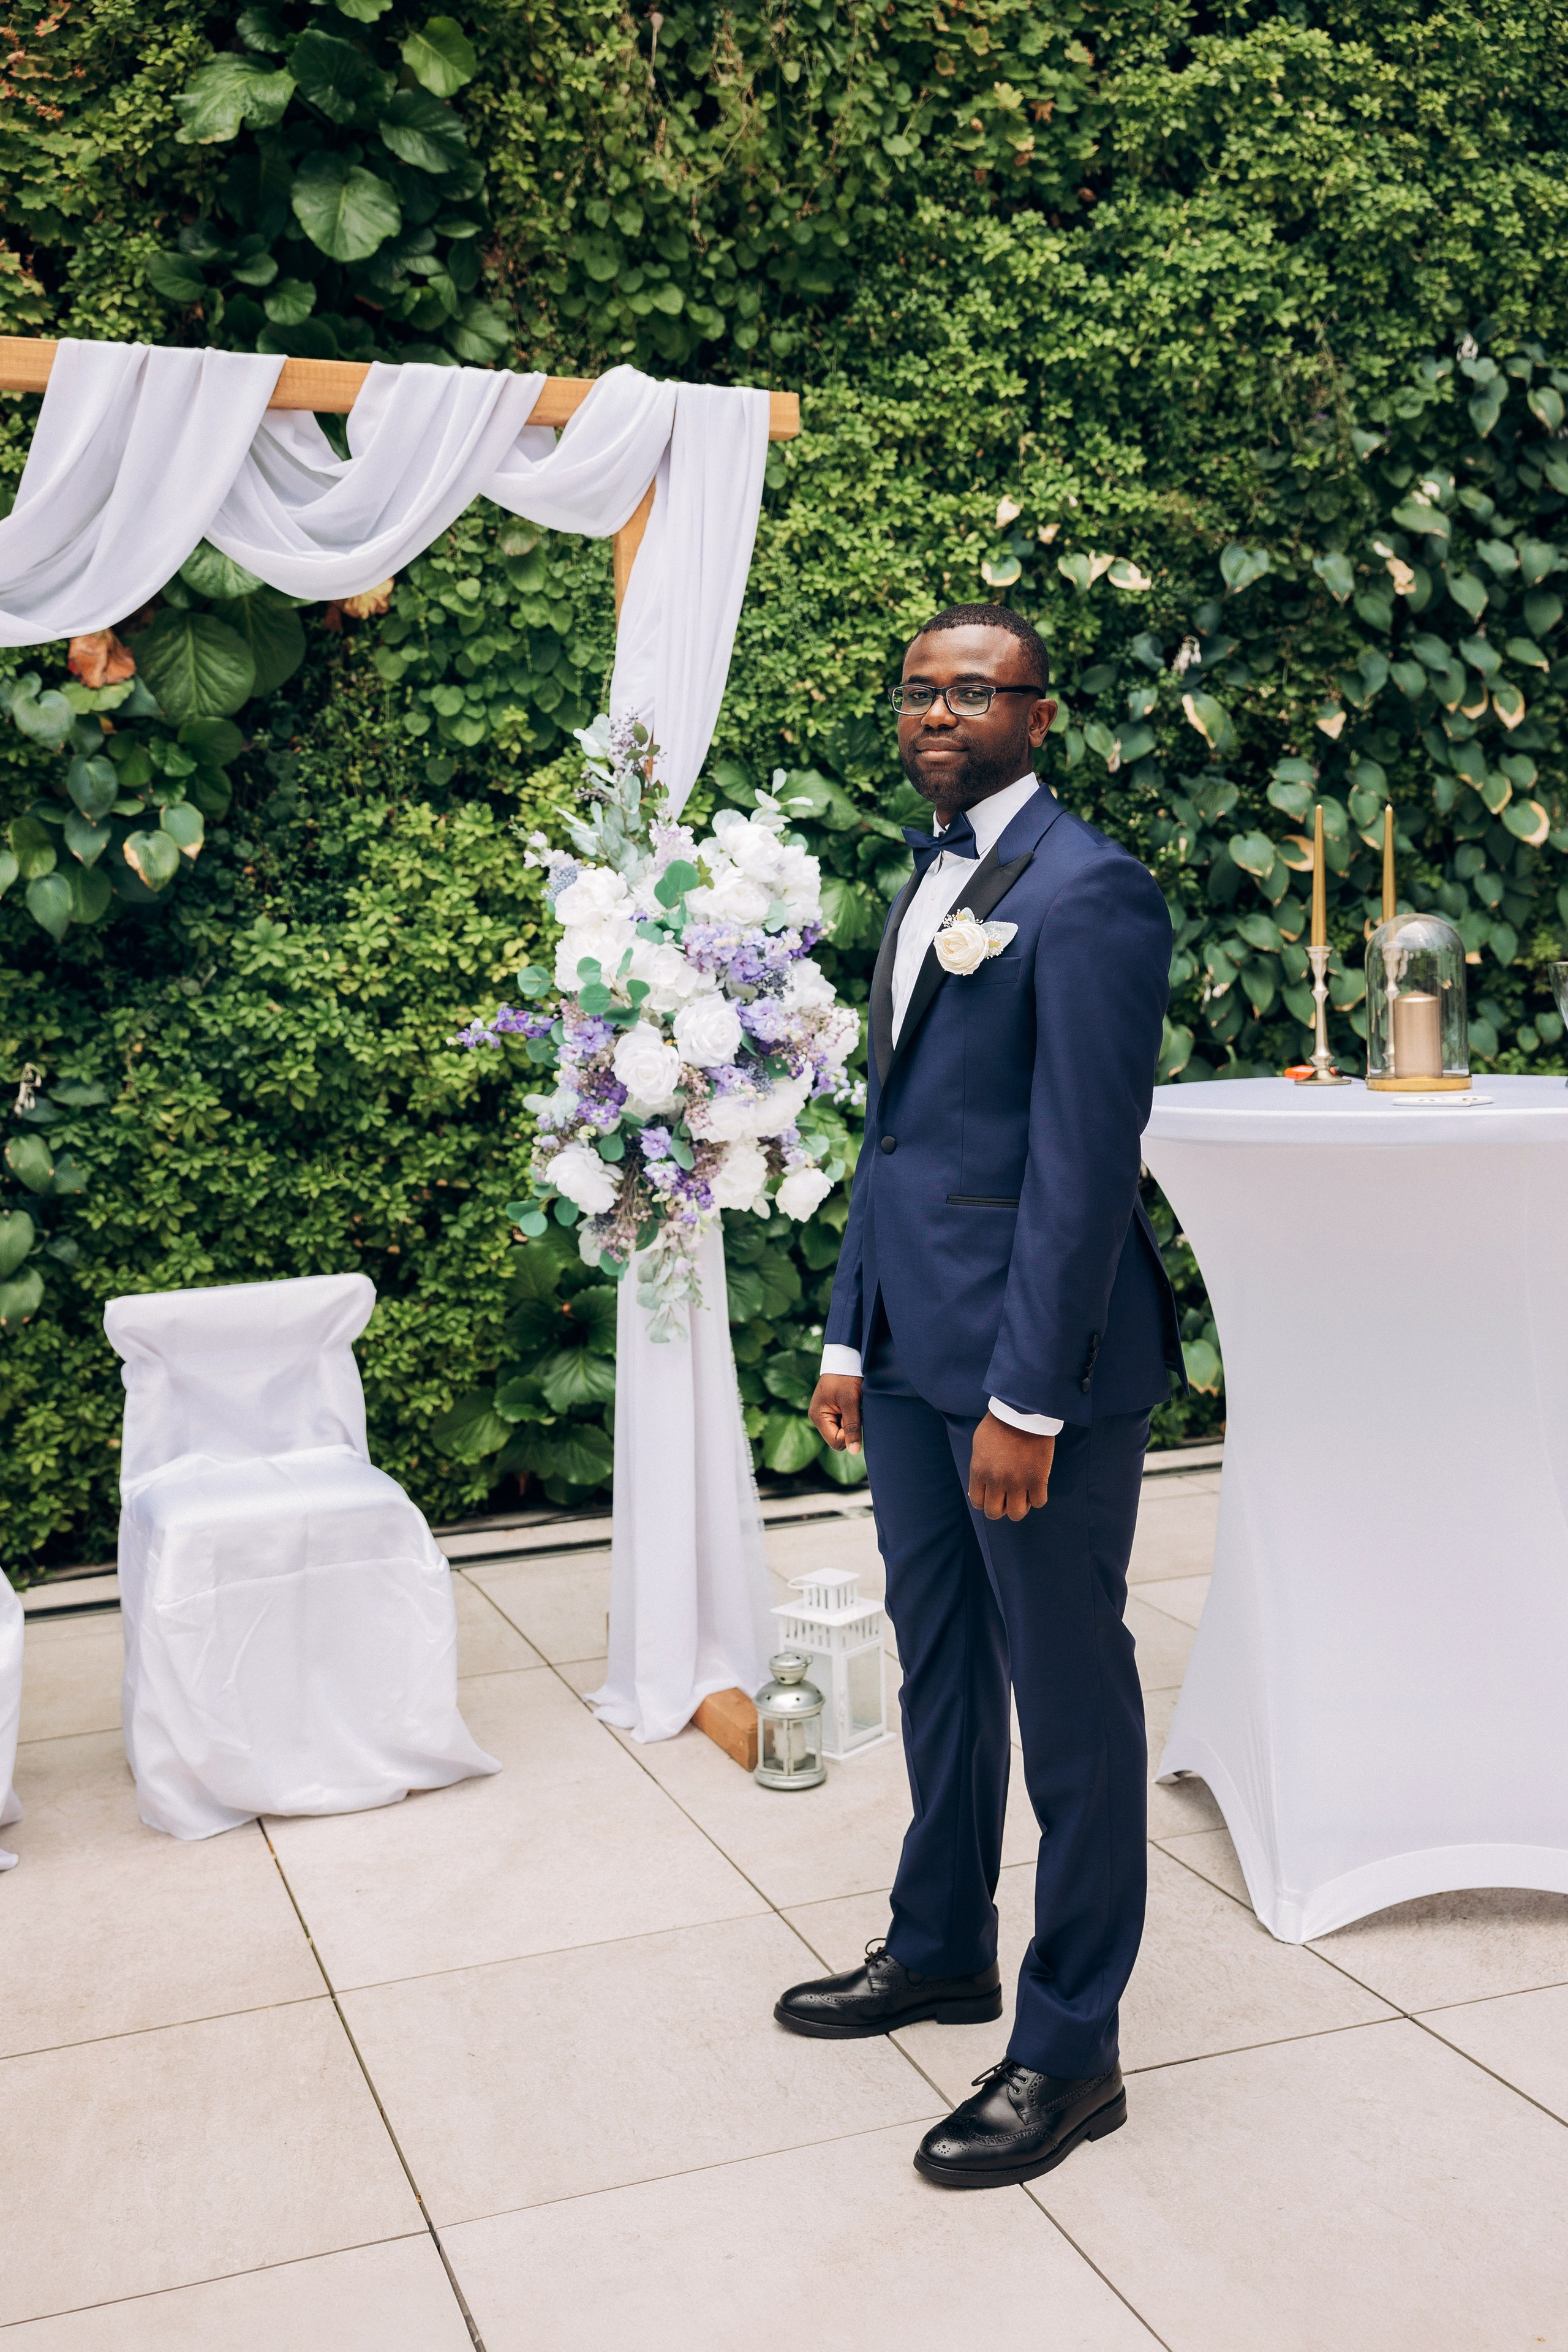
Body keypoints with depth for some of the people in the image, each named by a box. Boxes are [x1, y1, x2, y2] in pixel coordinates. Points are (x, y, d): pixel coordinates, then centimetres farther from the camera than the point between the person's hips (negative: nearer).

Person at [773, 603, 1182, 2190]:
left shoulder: (1086, 892, -12)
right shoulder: (925, 885, 16)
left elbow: (1085, 1162, -18)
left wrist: (1029, 1397, -20)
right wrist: (852, 1338, 16)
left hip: (1034, 1359, -9)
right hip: (912, 1345, 9)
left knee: (1068, 1696, 4)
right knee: (938, 1660, 21)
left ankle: (1071, 2047, 18)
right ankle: (941, 1949, 39)